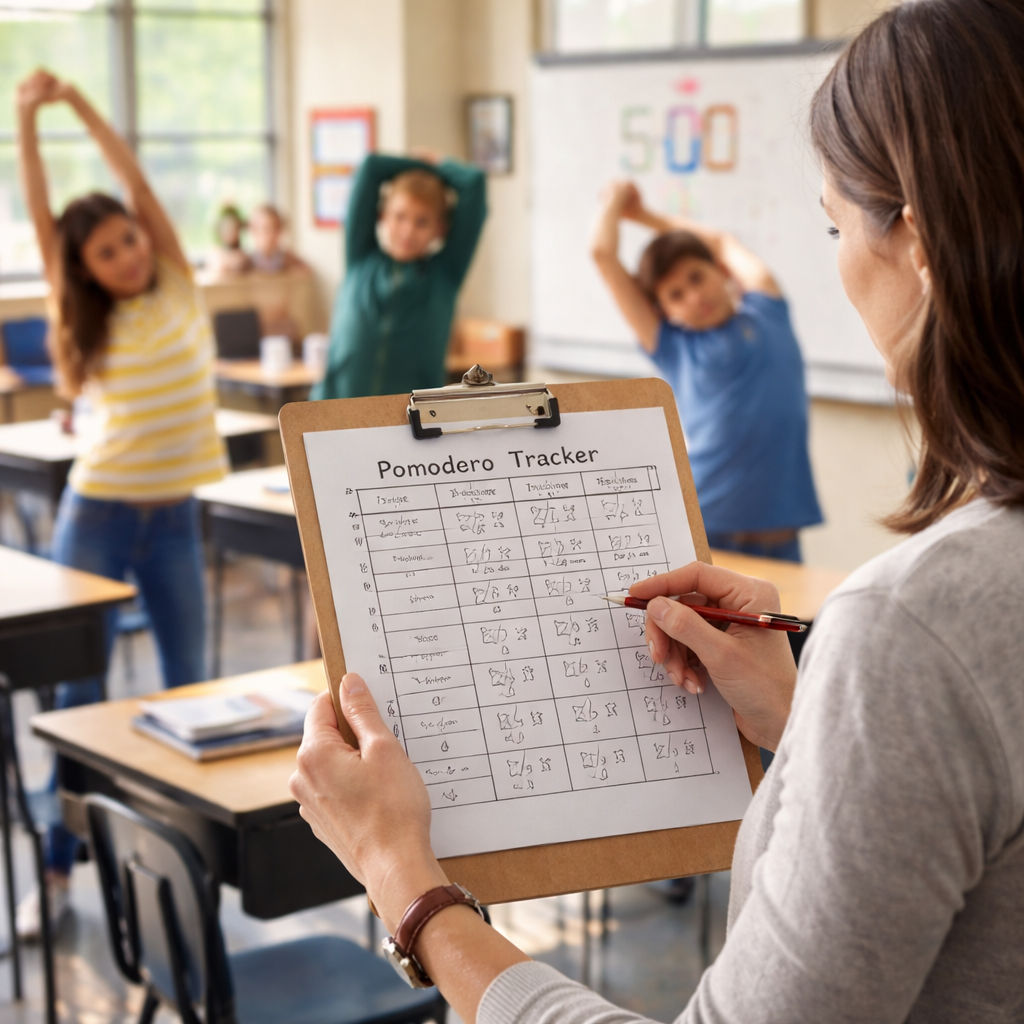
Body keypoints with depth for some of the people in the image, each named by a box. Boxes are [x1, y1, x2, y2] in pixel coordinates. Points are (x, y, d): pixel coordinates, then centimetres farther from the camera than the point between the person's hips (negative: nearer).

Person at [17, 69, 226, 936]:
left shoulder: (179, 293, 2)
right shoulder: (87, 320, 3)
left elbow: (137, 183, -5)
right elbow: (40, 216, -4)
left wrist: (78, 101, -8)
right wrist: (27, 120, -11)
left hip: (174, 516, 1)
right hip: (96, 514, -1)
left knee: (189, 686, 9)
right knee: (80, 692, 1)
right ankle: (59, 868, 8)